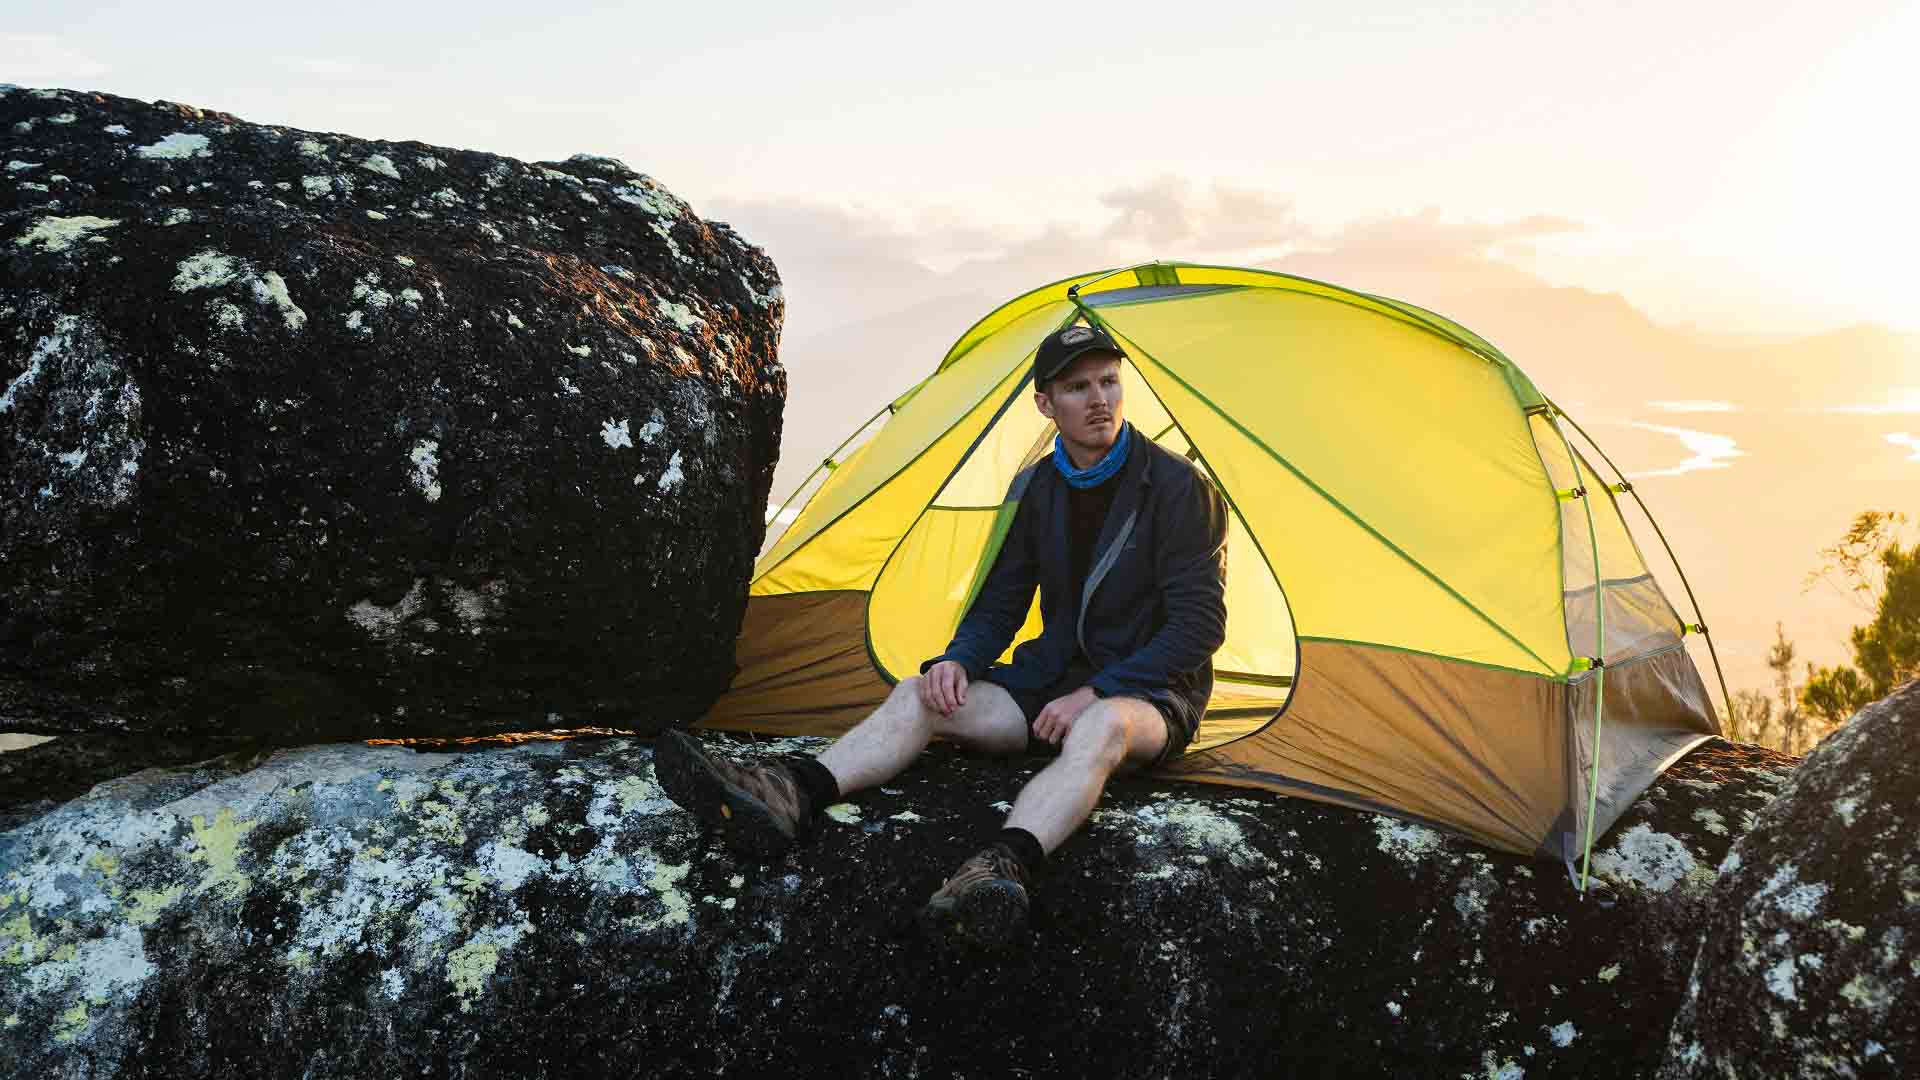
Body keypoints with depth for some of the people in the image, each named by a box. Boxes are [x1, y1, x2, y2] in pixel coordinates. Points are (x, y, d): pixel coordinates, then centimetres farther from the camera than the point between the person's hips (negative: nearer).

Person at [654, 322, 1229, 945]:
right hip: (1054, 677, 6)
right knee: (919, 697, -15)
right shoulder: (1035, 490, 3)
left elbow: (1199, 623, -17)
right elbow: (1000, 603, 8)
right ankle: (791, 797, -38)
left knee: (1104, 725, -42)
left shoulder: (1176, 487, -15)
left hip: (1150, 692, -6)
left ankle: (1003, 870, -66)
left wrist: (1096, 693, -22)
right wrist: (958, 662, -14)